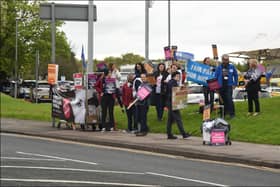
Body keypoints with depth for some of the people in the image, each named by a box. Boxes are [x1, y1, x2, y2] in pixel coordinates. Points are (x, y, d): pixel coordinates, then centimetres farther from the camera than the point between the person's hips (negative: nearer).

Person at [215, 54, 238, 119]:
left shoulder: (232, 67, 4)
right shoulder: (219, 67, 4)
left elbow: (236, 75, 11)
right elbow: (216, 77, 5)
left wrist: (235, 84, 4)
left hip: (229, 86, -2)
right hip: (221, 86, 2)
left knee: (229, 99, -15)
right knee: (222, 100, 6)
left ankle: (232, 113, -11)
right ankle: (223, 113, 15)